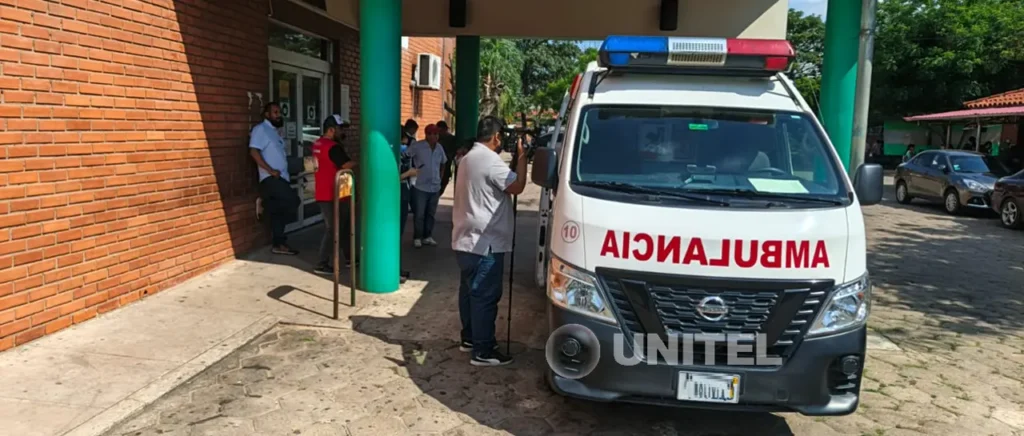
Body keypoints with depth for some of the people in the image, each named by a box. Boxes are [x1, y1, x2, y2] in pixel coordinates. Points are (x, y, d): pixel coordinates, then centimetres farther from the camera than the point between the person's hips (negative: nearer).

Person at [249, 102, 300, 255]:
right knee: (293, 201, -23)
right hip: (271, 179, -9)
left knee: (279, 212, 9)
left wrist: (287, 173, 18)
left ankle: (277, 244, 14)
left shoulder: (274, 131, 22)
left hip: (281, 178, 9)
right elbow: (254, 151, -17)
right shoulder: (260, 129, -6)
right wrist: (270, 170, -21)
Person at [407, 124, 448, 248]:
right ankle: (417, 238, 11)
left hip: (435, 187, 5)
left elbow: (443, 163, 22)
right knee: (419, 214, -1)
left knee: (430, 214, 13)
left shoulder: (439, 148, 6)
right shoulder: (417, 146, -12)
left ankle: (428, 237, 24)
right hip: (420, 186, -5)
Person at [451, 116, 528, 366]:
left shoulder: (469, 158, 16)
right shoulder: (490, 160, -18)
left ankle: (469, 338, 29)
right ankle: (483, 352, 0)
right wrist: (521, 156, -5)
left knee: (469, 291, 18)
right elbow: (517, 186, -16)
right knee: (485, 296, -5)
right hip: (484, 242, -11)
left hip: (466, 239, 11)